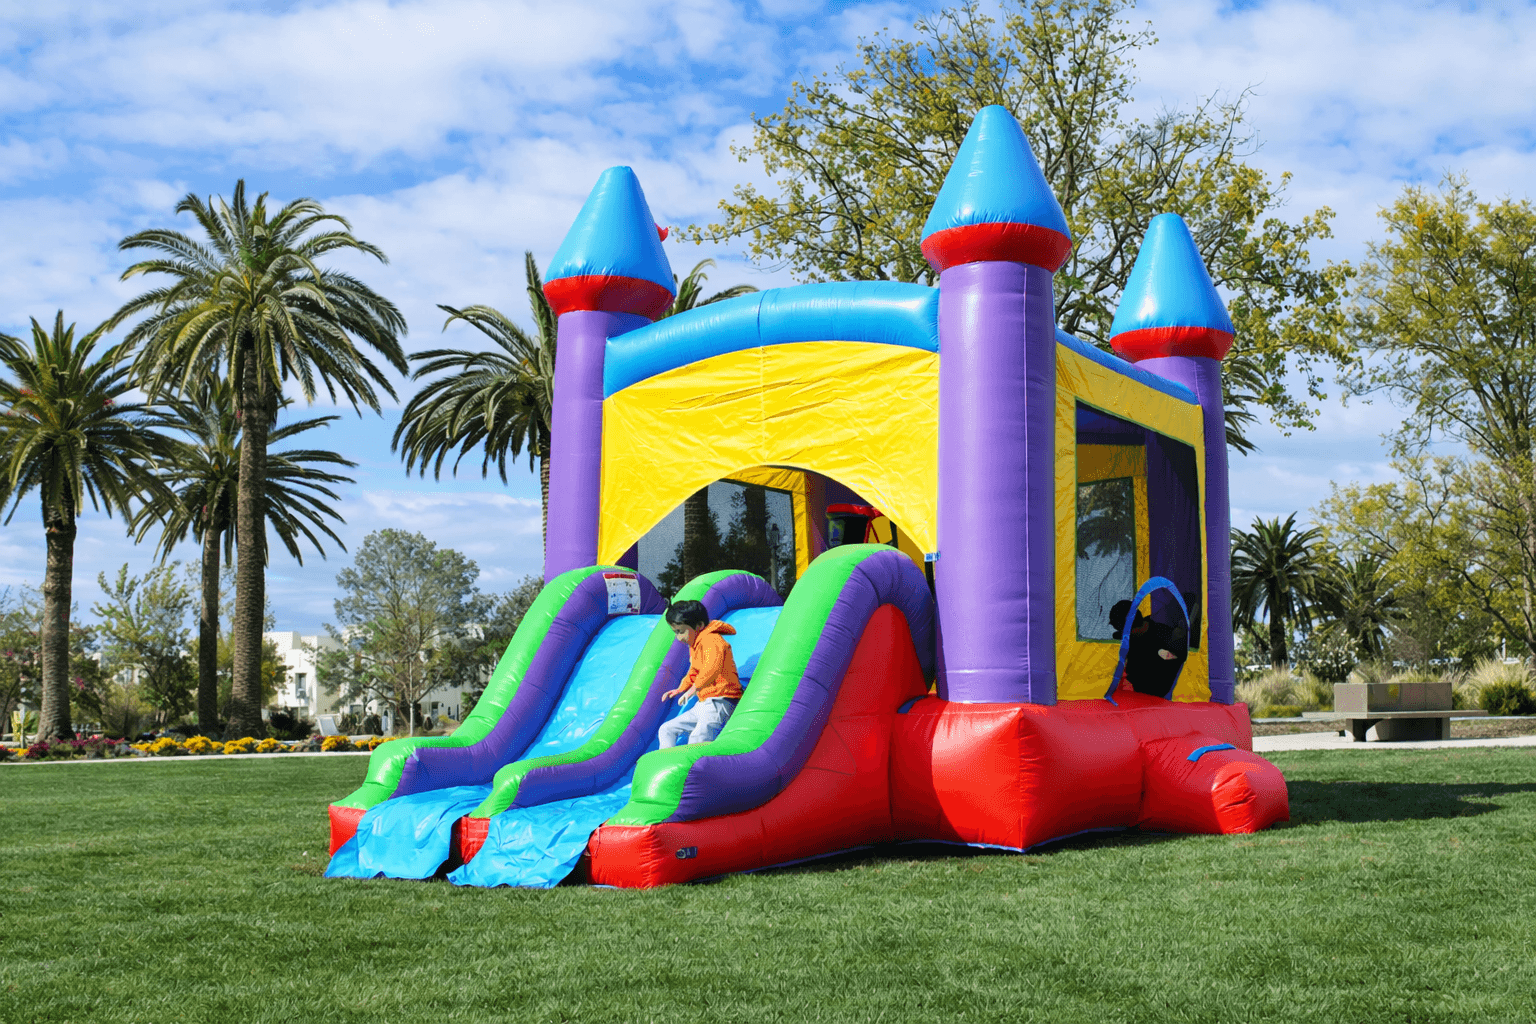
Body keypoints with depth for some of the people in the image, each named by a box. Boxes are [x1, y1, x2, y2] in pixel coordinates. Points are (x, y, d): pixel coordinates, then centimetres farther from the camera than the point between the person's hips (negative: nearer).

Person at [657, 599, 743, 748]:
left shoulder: (711, 640, -15)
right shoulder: (694, 645, 19)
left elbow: (713, 666, -35)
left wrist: (694, 689, -37)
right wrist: (680, 690, 19)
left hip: (720, 703, -11)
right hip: (703, 705, 11)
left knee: (696, 739, -32)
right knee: (666, 730, 12)